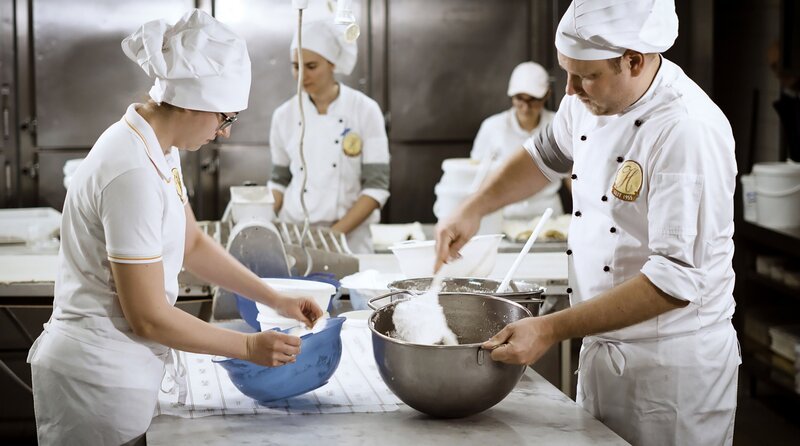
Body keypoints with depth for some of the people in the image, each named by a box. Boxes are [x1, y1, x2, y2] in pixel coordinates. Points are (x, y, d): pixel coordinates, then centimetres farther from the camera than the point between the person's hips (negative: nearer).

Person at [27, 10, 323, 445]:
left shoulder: (158, 151, 4)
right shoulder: (132, 173, -25)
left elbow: (193, 245, 17)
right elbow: (148, 317, -21)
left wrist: (277, 300, 12)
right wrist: (249, 347, -12)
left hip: (117, 370, 9)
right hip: (99, 377, -9)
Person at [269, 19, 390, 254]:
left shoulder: (365, 110, -8)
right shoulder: (285, 115, 2)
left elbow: (377, 186, -10)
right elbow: (280, 181, 10)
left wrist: (334, 234, -17)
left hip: (348, 239, -2)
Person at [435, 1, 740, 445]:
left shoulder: (689, 132, -25)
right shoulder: (591, 100, 0)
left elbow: (676, 280, -28)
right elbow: (546, 154, 22)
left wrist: (551, 330, -28)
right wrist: (473, 209, 8)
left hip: (674, 369, -7)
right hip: (602, 349, 7)